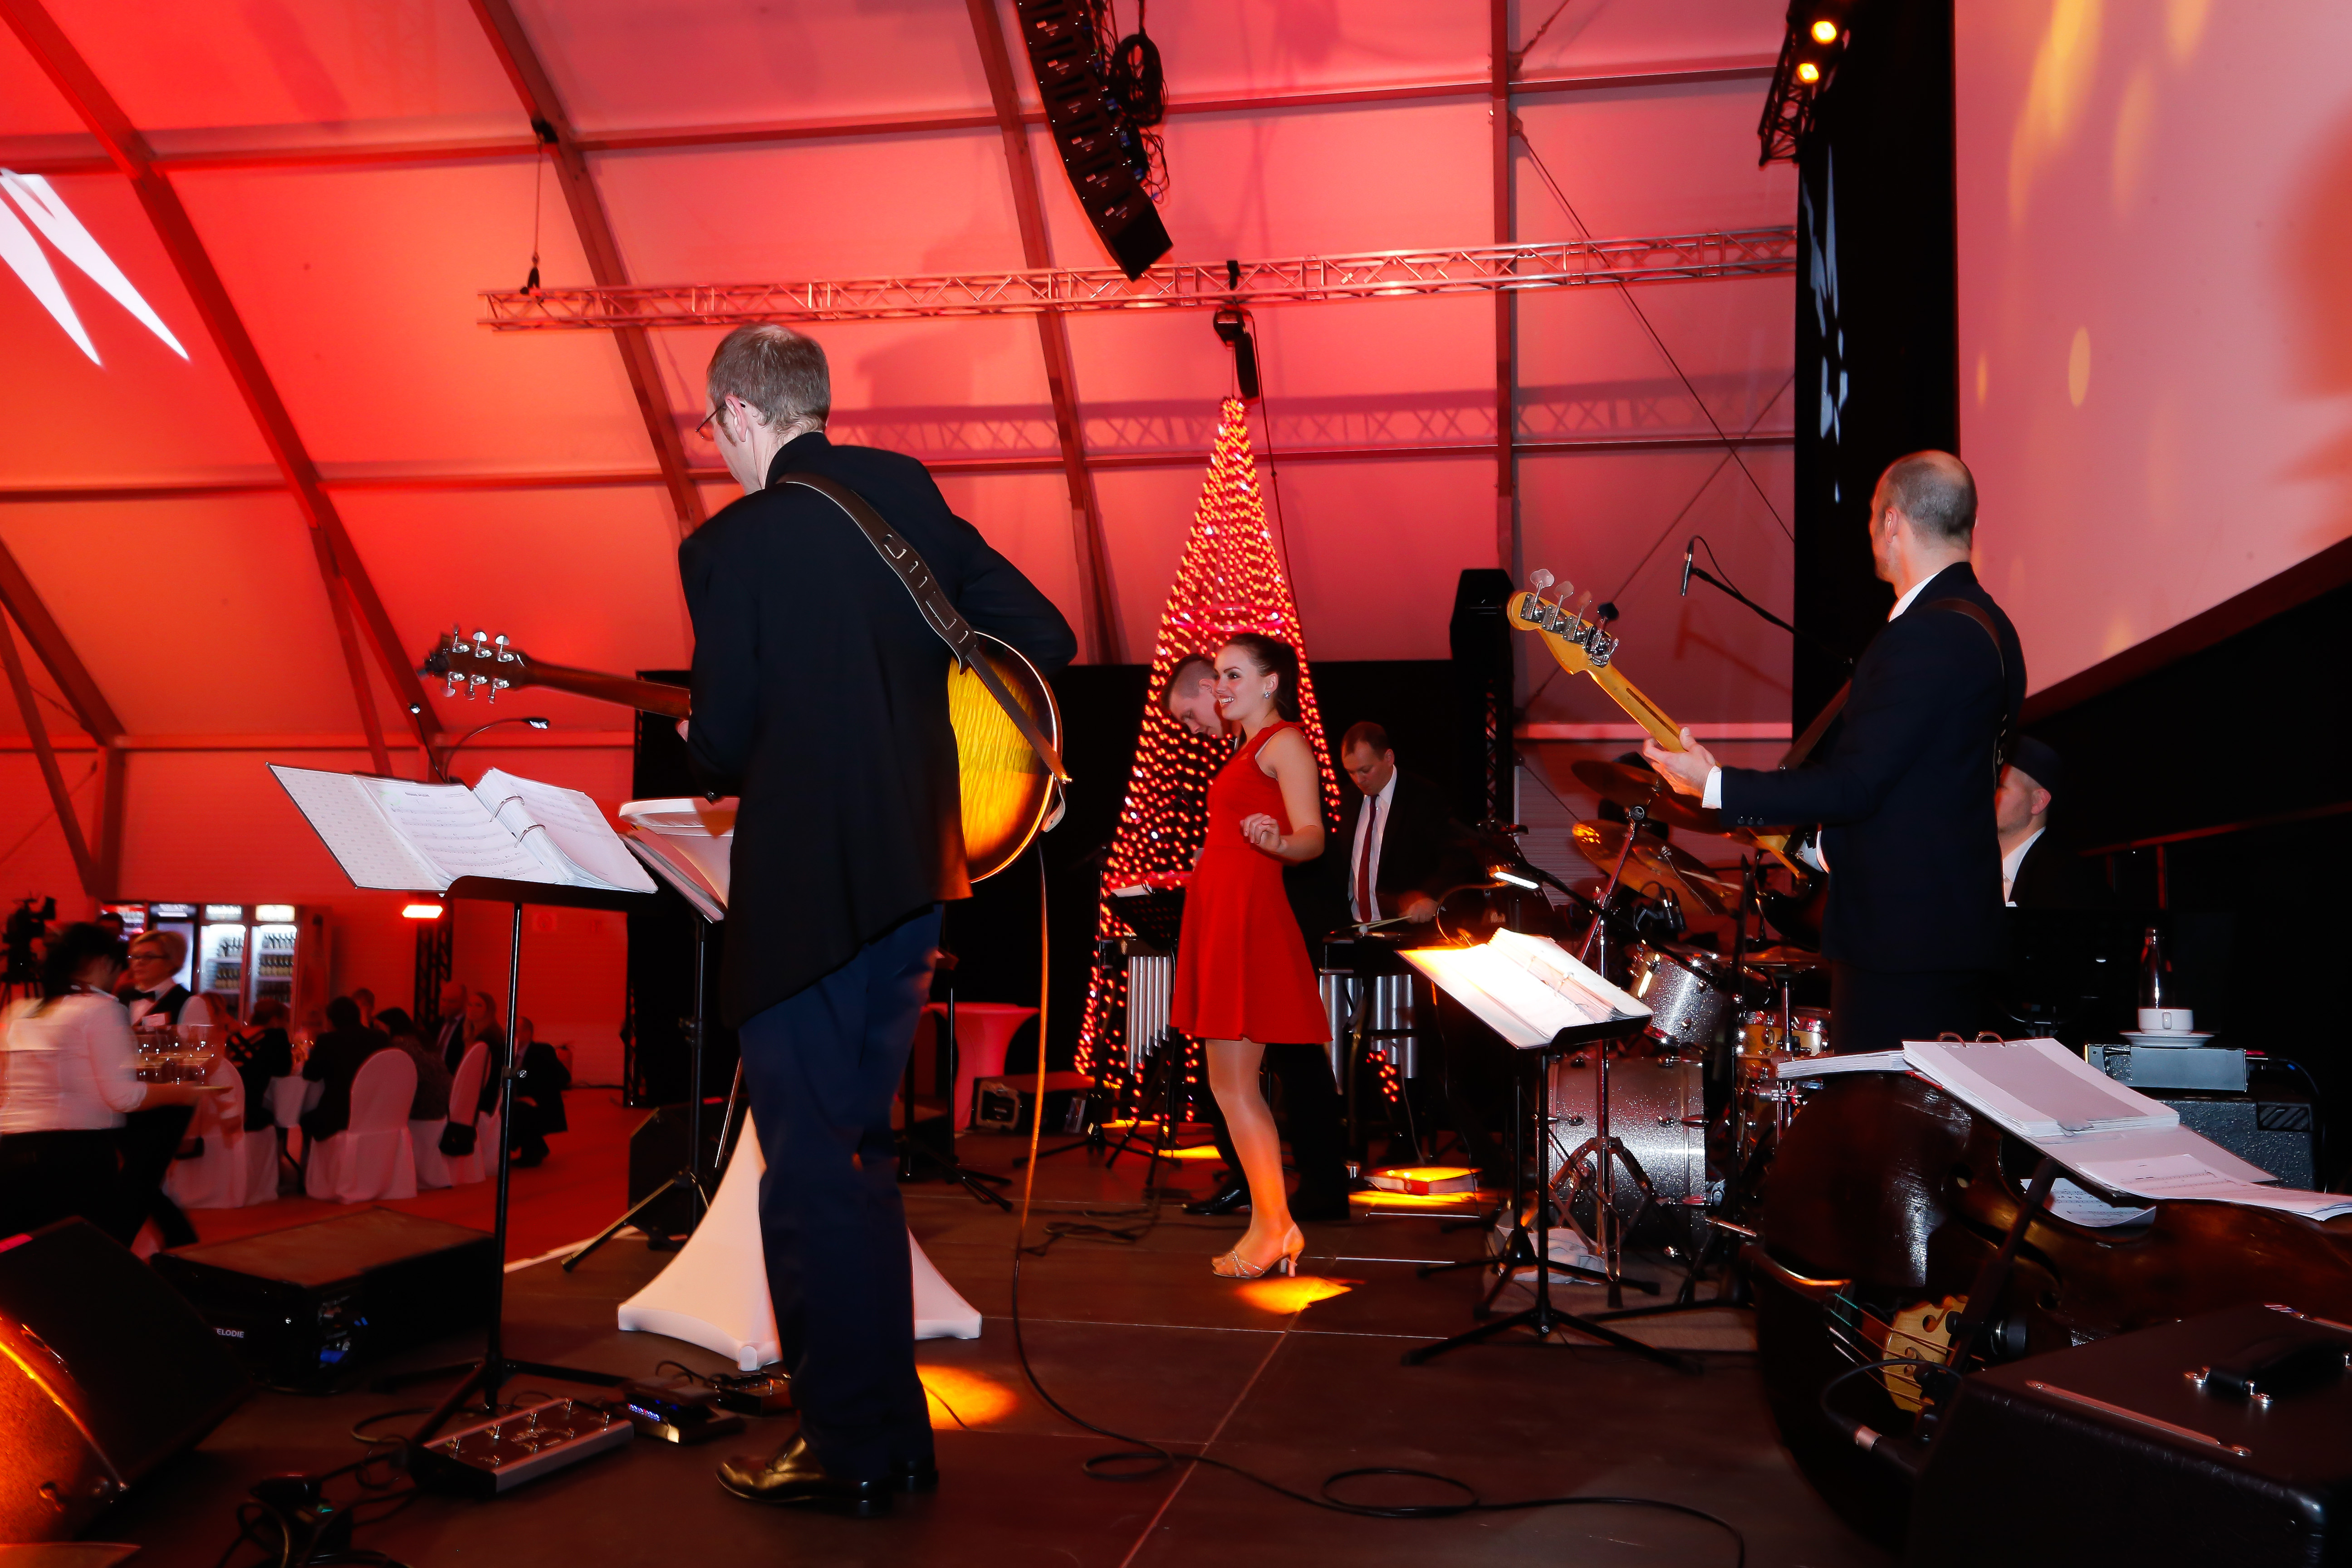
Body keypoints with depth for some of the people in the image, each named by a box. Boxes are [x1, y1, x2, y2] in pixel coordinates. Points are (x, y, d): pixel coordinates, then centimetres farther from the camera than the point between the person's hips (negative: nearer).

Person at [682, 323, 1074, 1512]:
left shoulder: (733, 544, -10)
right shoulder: (907, 494, 7)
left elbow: (721, 752, -11)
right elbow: (1047, 640, 6)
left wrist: (706, 747, 12)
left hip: (804, 890, -7)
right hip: (910, 879, 7)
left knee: (809, 1173, 4)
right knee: (859, 1155, 19)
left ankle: (849, 1450, 12)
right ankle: (886, 1427, 28)